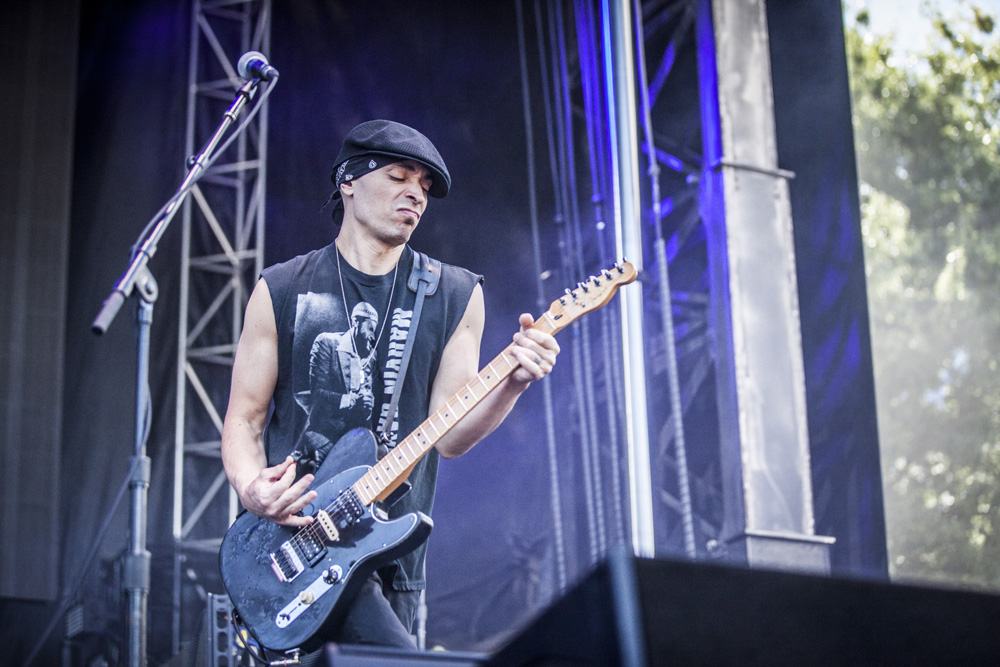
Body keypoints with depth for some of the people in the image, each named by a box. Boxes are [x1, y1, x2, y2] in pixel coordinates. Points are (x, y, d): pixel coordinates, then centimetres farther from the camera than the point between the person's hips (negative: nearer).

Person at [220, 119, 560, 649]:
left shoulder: (454, 296, 7)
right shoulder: (283, 289, 5)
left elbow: (449, 434, 0)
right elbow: (243, 419, 6)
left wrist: (511, 383, -20)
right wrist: (251, 488, -16)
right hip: (294, 531, -3)